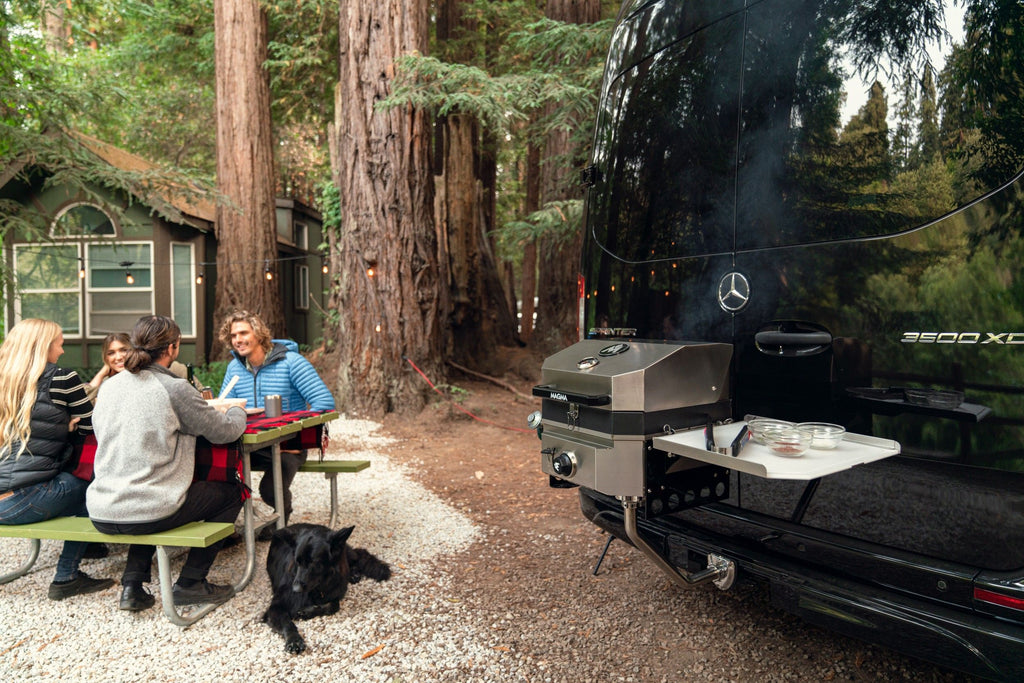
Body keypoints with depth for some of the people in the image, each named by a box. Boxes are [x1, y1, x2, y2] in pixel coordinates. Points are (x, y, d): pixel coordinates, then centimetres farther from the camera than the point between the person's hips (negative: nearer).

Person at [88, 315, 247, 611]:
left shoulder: (109, 386, 6)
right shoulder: (176, 388, -13)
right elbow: (225, 431, -6)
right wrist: (237, 411, 17)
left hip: (101, 515, 7)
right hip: (148, 515, -7)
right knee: (231, 493, 15)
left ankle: (132, 585, 26)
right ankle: (190, 583, 15)